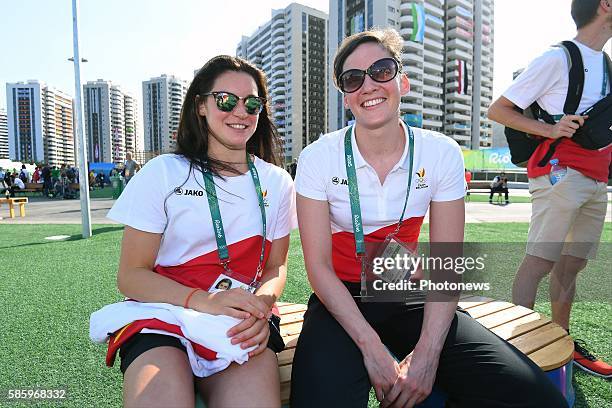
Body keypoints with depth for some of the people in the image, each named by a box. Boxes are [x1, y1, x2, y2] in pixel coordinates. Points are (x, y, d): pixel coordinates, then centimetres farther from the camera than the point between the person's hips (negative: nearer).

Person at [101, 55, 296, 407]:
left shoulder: (277, 182, 7)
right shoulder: (162, 173, 0)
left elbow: (276, 266, 11)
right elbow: (131, 276, -2)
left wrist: (261, 306, -13)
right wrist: (205, 302, -20)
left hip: (243, 323, 2)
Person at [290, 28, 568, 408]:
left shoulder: (442, 153, -6)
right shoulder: (318, 158, -10)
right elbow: (319, 266, -11)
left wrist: (427, 354, -19)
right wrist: (372, 348, -20)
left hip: (410, 298, 2)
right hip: (342, 302, -1)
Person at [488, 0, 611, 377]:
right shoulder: (558, 58, -6)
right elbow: (498, 110, -9)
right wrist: (550, 129, -19)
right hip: (562, 173, -8)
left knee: (573, 262, 12)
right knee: (539, 261, -9)